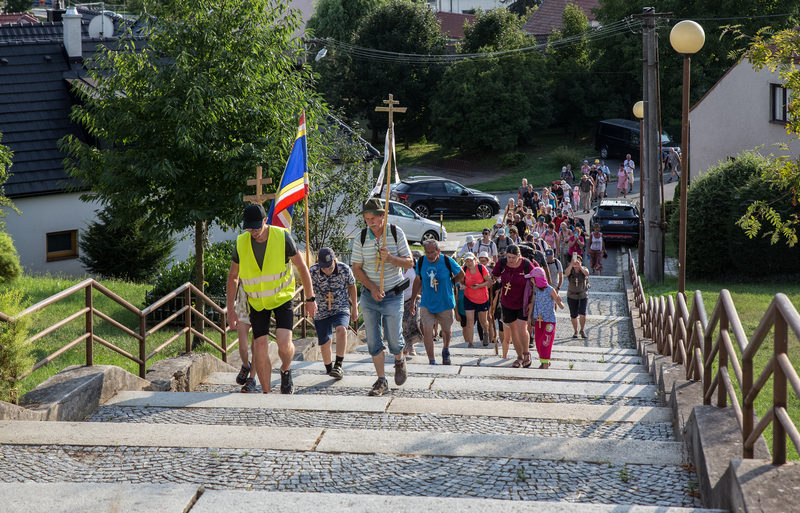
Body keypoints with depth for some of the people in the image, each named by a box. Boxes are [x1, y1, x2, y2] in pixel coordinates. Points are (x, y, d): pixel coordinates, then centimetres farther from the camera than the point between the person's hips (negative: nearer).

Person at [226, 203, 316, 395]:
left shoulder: (282, 237, -15)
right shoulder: (241, 243, -8)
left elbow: (301, 267, -3)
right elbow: (233, 277, 4)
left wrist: (310, 298, -1)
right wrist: (231, 309, 2)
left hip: (282, 298, -2)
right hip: (257, 302, 2)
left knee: (284, 342, -19)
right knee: (260, 348, -5)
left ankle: (286, 372, 13)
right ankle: (266, 393, 9)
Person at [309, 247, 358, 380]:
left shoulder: (344, 269, -14)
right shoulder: (313, 272, -15)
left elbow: (351, 286, 4)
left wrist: (354, 308, 12)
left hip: (341, 309, -2)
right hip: (322, 312, 2)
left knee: (341, 329, -31)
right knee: (324, 344, 6)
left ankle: (338, 366, -26)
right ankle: (329, 369, 34)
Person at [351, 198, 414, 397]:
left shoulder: (396, 233, -7)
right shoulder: (361, 239, -4)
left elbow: (409, 262, -6)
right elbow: (356, 268, -1)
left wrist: (390, 258, -24)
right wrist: (372, 288, -15)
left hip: (393, 295, -2)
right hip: (369, 296, 2)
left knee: (393, 339, 1)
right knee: (374, 341, 2)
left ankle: (400, 362, 34)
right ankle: (381, 380, 12)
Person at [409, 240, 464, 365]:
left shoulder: (448, 262, -12)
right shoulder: (421, 262, -6)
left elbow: (461, 275, 7)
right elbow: (418, 281, 9)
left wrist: (450, 283, 0)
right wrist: (413, 300, 11)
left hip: (445, 303, 0)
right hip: (426, 303, 1)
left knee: (446, 330, 16)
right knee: (427, 330, -14)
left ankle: (446, 350, 47)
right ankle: (431, 361, -7)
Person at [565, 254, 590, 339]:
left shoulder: (584, 269, -13)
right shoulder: (570, 270, -13)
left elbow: (586, 273, -38)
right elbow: (566, 273, -38)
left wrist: (579, 266, -55)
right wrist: (571, 264, -55)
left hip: (583, 296, -1)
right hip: (572, 296, 1)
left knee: (582, 314, -14)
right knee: (573, 316, 8)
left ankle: (582, 330, 8)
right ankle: (575, 331, 30)